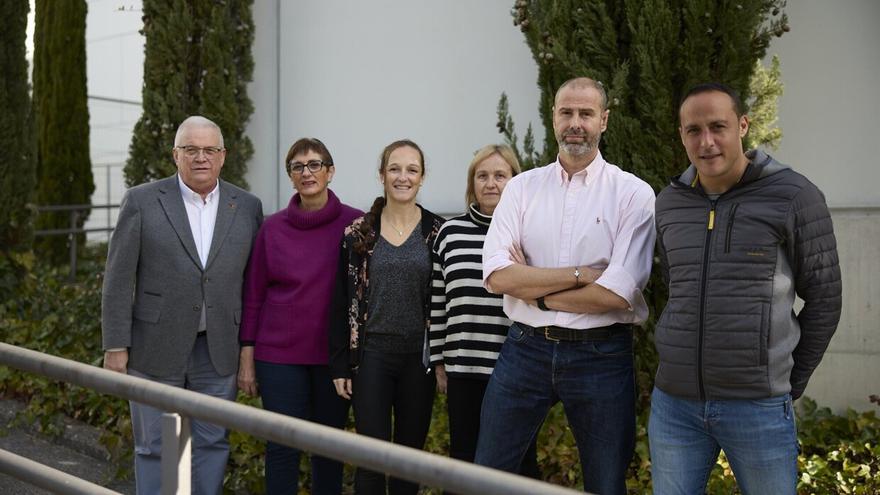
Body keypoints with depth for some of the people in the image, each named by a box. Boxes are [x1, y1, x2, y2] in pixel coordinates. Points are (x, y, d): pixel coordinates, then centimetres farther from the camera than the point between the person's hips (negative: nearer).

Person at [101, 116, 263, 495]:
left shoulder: (247, 207, 4)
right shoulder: (141, 201, -3)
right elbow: (118, 279, -3)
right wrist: (115, 347, -7)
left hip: (218, 351, 2)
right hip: (156, 349, -2)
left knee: (211, 445, 10)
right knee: (155, 447, 6)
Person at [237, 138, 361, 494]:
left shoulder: (355, 224, -3)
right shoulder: (272, 227, 2)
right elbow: (253, 295, 5)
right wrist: (247, 357, 3)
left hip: (334, 354, 0)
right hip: (279, 355, 1)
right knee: (282, 448, 2)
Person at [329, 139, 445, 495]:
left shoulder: (438, 232, 1)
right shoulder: (359, 232, 2)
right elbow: (342, 303, 3)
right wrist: (339, 365, 0)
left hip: (419, 357, 1)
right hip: (371, 355, -1)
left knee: (410, 453, 10)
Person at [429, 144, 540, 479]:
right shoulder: (450, 232, 7)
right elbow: (438, 303, 10)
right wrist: (439, 361, 9)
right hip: (463, 368, 3)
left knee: (520, 462, 6)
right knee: (463, 460, 10)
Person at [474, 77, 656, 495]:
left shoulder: (633, 193, -4)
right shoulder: (522, 187, 4)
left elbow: (618, 293, -14)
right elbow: (497, 276, -8)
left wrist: (538, 294, -9)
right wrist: (581, 274, -13)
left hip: (601, 355, -2)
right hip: (526, 348, 2)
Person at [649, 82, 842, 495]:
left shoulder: (794, 197, -5)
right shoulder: (669, 203, 7)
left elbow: (823, 299, 0)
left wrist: (791, 383, 4)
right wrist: (685, 363, 14)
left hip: (758, 407, -3)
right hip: (673, 404, 4)